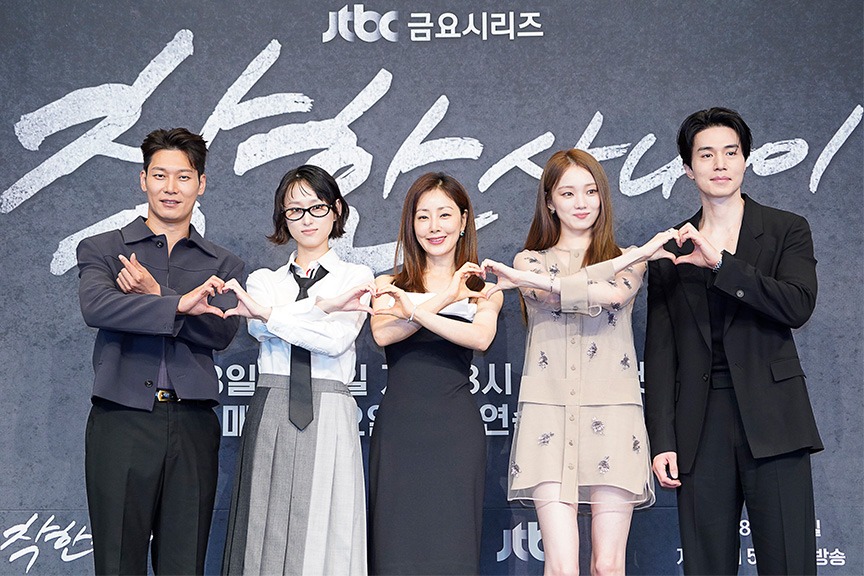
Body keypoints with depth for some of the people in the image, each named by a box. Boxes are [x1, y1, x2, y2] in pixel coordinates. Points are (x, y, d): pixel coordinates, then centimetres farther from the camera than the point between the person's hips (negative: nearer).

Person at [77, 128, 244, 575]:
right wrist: (179, 304, -21)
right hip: (122, 421, -1)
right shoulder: (101, 250, 9)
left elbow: (222, 332, -3)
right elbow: (96, 307, -12)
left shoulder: (223, 266, 14)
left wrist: (156, 297, -14)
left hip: (193, 425, 2)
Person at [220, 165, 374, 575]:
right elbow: (259, 329, -5)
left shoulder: (356, 278, 8)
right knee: (265, 537, 1)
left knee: (323, 540, -5)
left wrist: (267, 312, -10)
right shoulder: (264, 279, 16)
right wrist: (324, 305, -14)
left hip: (328, 419, -2)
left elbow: (336, 340, -8)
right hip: (270, 417, 3)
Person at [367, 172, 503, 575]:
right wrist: (442, 298, -10)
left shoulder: (482, 289, 12)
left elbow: (480, 338, -10)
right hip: (399, 425, 1)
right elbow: (382, 333, -8)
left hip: (455, 430, 0)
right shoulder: (390, 284, 13)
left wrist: (417, 309, -16)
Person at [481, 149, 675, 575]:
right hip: (549, 416, 0)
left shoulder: (630, 260, 14)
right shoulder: (530, 261, 15)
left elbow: (616, 293, -10)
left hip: (611, 416, 0)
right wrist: (635, 254, -10)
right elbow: (576, 295, -7)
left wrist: (530, 280, -12)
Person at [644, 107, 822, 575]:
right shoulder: (671, 251, 13)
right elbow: (659, 354, 9)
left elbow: (798, 305, -10)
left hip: (771, 423, -2)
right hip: (700, 429, 2)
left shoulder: (786, 231, 9)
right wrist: (662, 441, 0)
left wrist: (719, 263, -16)